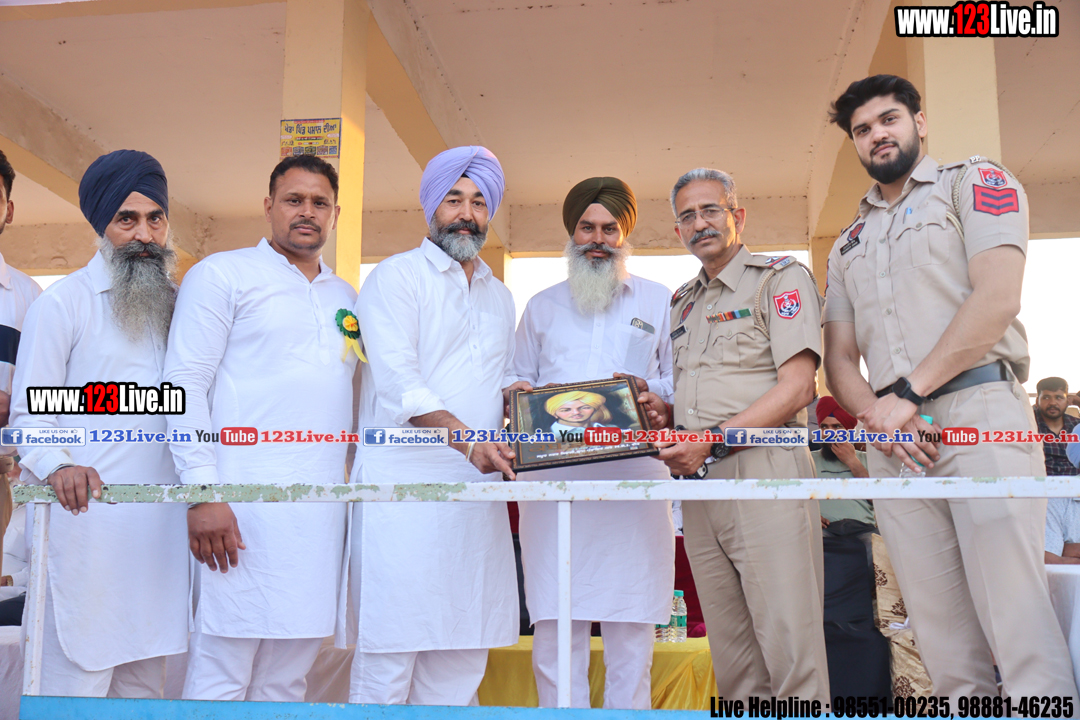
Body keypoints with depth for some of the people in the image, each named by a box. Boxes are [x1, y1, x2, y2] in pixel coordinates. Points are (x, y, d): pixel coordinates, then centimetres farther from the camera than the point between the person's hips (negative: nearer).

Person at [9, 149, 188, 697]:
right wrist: (58, 467, -20)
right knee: (77, 682, -3)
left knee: (145, 682, 10)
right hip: (87, 518, -4)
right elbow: (30, 414, 0)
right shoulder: (61, 303, 2)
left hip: (162, 522, 4)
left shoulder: (178, 304, 16)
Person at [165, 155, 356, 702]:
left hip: (322, 508, 6)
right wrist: (203, 492, -14)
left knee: (287, 680, 11)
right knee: (220, 680, -3)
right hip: (245, 505, -5)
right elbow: (184, 384, -5)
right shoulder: (223, 274, 3)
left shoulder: (346, 297, 20)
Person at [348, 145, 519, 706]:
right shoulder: (395, 277, 1)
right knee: (390, 650, -4)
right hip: (406, 485, -6)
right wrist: (466, 438, -25)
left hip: (477, 490, 6)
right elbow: (399, 382, -12)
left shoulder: (499, 297, 22)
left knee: (463, 658, 8)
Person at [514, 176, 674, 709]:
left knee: (631, 622, 0)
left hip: (634, 478, -1)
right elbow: (519, 381, 20)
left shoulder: (660, 301, 16)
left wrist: (648, 389, -10)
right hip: (552, 478, 1)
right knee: (554, 623, -1)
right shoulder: (541, 306, 21)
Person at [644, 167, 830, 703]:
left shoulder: (781, 278, 3)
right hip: (698, 480, 6)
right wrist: (665, 414, 6)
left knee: (789, 644, -7)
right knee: (731, 653, 8)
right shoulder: (682, 302, 23)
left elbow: (796, 386, -9)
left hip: (764, 474, -6)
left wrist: (713, 439, -15)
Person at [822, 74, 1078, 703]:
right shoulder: (848, 244, 25)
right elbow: (840, 358, 18)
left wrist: (906, 393, -11)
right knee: (945, 644, 3)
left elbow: (997, 298, -6)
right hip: (894, 440, 5)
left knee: (1020, 625, -11)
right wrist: (878, 415, -3)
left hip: (979, 413, -4)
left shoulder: (974, 183, 11)